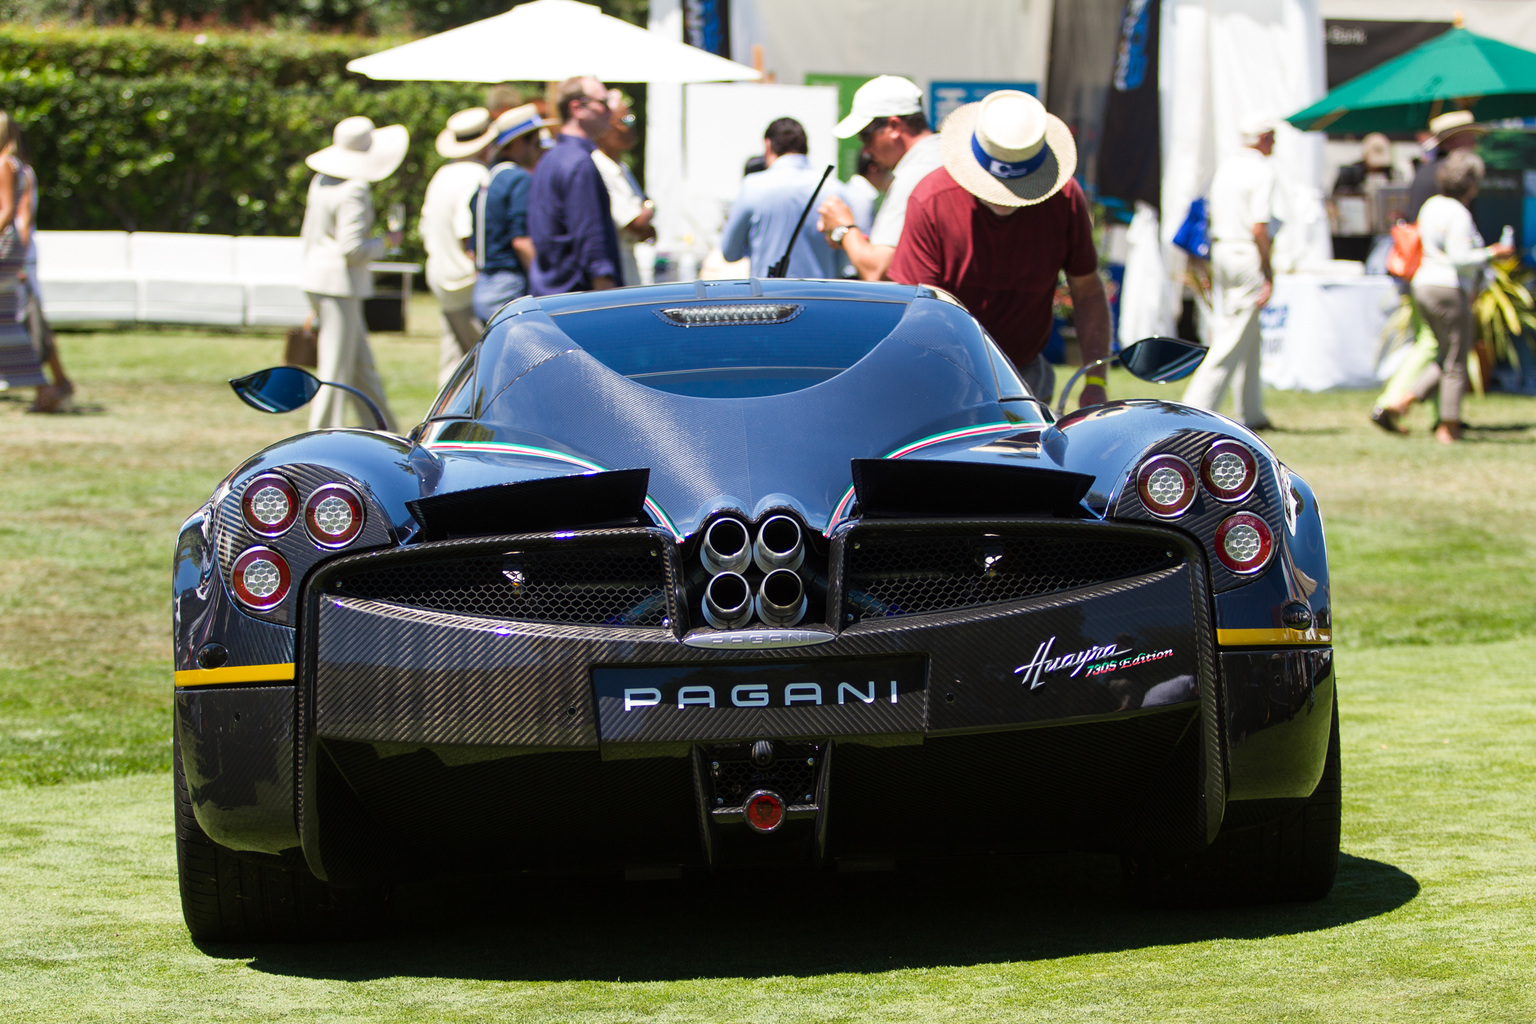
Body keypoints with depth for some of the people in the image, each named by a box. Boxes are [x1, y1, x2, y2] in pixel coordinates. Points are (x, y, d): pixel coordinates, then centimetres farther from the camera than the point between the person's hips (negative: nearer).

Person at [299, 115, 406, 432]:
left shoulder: (321, 181, 10)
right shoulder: (354, 191, -19)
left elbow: (309, 234, 17)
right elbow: (352, 248, -24)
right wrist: (386, 242, -4)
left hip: (316, 277, 10)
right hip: (341, 283, -10)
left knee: (362, 365, 16)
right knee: (336, 369, -2)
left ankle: (385, 434, 23)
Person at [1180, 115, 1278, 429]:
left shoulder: (1224, 167, 13)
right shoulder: (1261, 171, -11)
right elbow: (1258, 227, -17)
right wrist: (1268, 274, -14)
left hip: (1220, 250, 9)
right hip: (1247, 256, -9)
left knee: (1250, 341, 16)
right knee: (1236, 340, -6)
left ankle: (1250, 412, 19)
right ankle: (1197, 407, -12)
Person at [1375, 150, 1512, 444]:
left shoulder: (1432, 205, 11)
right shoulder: (1458, 214, -16)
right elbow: (1460, 259, -21)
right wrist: (1492, 253, -9)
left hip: (1424, 286, 9)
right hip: (1449, 289, -9)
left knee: (1447, 357, 18)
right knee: (1456, 362, 2)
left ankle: (1402, 403, 7)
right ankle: (1449, 428, 6)